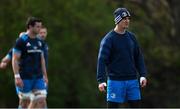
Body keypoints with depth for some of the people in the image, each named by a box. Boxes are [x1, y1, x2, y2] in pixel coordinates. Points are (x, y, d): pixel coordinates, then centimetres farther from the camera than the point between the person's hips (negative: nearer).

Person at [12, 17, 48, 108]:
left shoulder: (40, 42, 12)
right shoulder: (21, 41, -8)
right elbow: (15, 59, -11)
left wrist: (45, 75, 15)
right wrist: (17, 77, -17)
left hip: (38, 77, 6)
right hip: (25, 78, -6)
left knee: (42, 100, -5)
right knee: (25, 101, 1)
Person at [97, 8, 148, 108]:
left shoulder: (132, 37, 11)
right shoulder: (108, 39, -6)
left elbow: (139, 58, 16)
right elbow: (102, 60, -12)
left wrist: (143, 75, 4)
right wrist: (101, 80, -21)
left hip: (132, 81, 5)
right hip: (115, 81, -5)